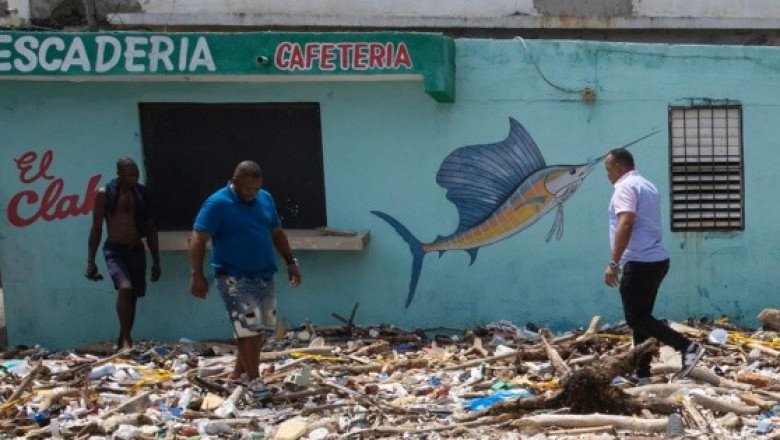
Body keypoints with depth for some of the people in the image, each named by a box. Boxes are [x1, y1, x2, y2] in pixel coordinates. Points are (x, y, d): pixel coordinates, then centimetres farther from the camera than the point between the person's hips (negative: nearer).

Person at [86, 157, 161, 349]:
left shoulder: (142, 193, 8)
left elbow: (151, 229, 13)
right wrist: (90, 262, -4)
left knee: (132, 297, 8)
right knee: (125, 288, -26)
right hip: (115, 249, -4)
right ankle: (126, 338, -18)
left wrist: (156, 261, 11)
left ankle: (122, 341, 25)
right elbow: (96, 228, 0)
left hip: (137, 251, 4)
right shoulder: (104, 194, -3)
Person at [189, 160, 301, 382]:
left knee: (261, 330, 11)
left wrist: (291, 262, 14)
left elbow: (277, 233, 20)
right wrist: (197, 275, -22)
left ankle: (237, 376, 24)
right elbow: (198, 239, -14)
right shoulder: (217, 204, -11)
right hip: (235, 279, -7)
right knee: (248, 330, -11)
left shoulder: (265, 198, 9)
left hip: (264, 277, 7)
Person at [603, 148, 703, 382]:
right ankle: (642, 373, 12)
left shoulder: (625, 187, -11)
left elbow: (626, 225, -23)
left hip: (640, 263, -10)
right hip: (657, 259, 10)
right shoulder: (647, 185, 20)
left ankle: (688, 347, -13)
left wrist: (613, 263, -24)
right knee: (641, 317, 12)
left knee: (636, 318, -6)